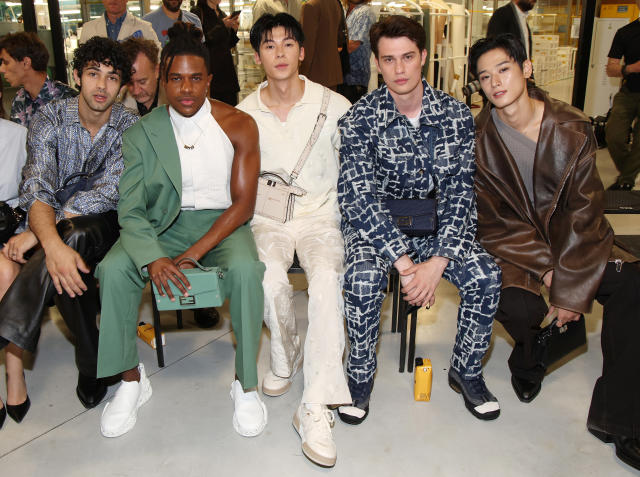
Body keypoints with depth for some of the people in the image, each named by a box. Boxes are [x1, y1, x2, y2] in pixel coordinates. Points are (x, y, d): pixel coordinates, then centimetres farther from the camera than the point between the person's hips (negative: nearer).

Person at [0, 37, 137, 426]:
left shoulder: (130, 126, -6)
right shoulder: (50, 119, -3)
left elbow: (107, 193, -17)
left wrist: (36, 236, -24)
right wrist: (52, 244, -38)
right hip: (54, 223, 1)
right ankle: (92, 360, -21)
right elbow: (36, 188, -16)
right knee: (65, 262, -33)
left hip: (104, 222, -1)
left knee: (73, 236, -35)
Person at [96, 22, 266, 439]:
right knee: (114, 268, -24)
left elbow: (243, 204, -10)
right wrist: (153, 259, -27)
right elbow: (131, 209, -6)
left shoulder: (238, 125, -5)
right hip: (164, 224, 2)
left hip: (221, 222, -2)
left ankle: (246, 384, -13)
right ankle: (131, 380, -3)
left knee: (245, 269, -33)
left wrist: (192, 254, -21)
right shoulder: (143, 132, 0)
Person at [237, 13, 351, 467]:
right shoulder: (244, 114, 6)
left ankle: (315, 408, -26)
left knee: (326, 279, -32)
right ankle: (286, 356, 2)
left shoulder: (335, 106, 1)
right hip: (267, 219, 2)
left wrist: (346, 220, -5)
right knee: (270, 277, -31)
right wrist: (250, 216, -2)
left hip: (320, 213, -1)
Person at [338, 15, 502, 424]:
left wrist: (439, 260, -22)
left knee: (486, 274, -22)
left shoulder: (456, 114, -5)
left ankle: (466, 369, 6)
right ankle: (361, 375, -4)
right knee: (365, 279, -32)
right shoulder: (361, 119, -12)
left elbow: (460, 192, -8)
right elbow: (358, 197, -20)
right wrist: (403, 262, -29)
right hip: (375, 223, -2)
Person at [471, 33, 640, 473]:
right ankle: (528, 362, 11)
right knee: (516, 306, -30)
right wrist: (544, 269, -18)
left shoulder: (573, 128, -7)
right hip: (513, 243, -1)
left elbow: (583, 213, -10)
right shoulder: (478, 139, -8)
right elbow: (496, 222, -8)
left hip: (572, 238, 2)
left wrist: (570, 288, -17)